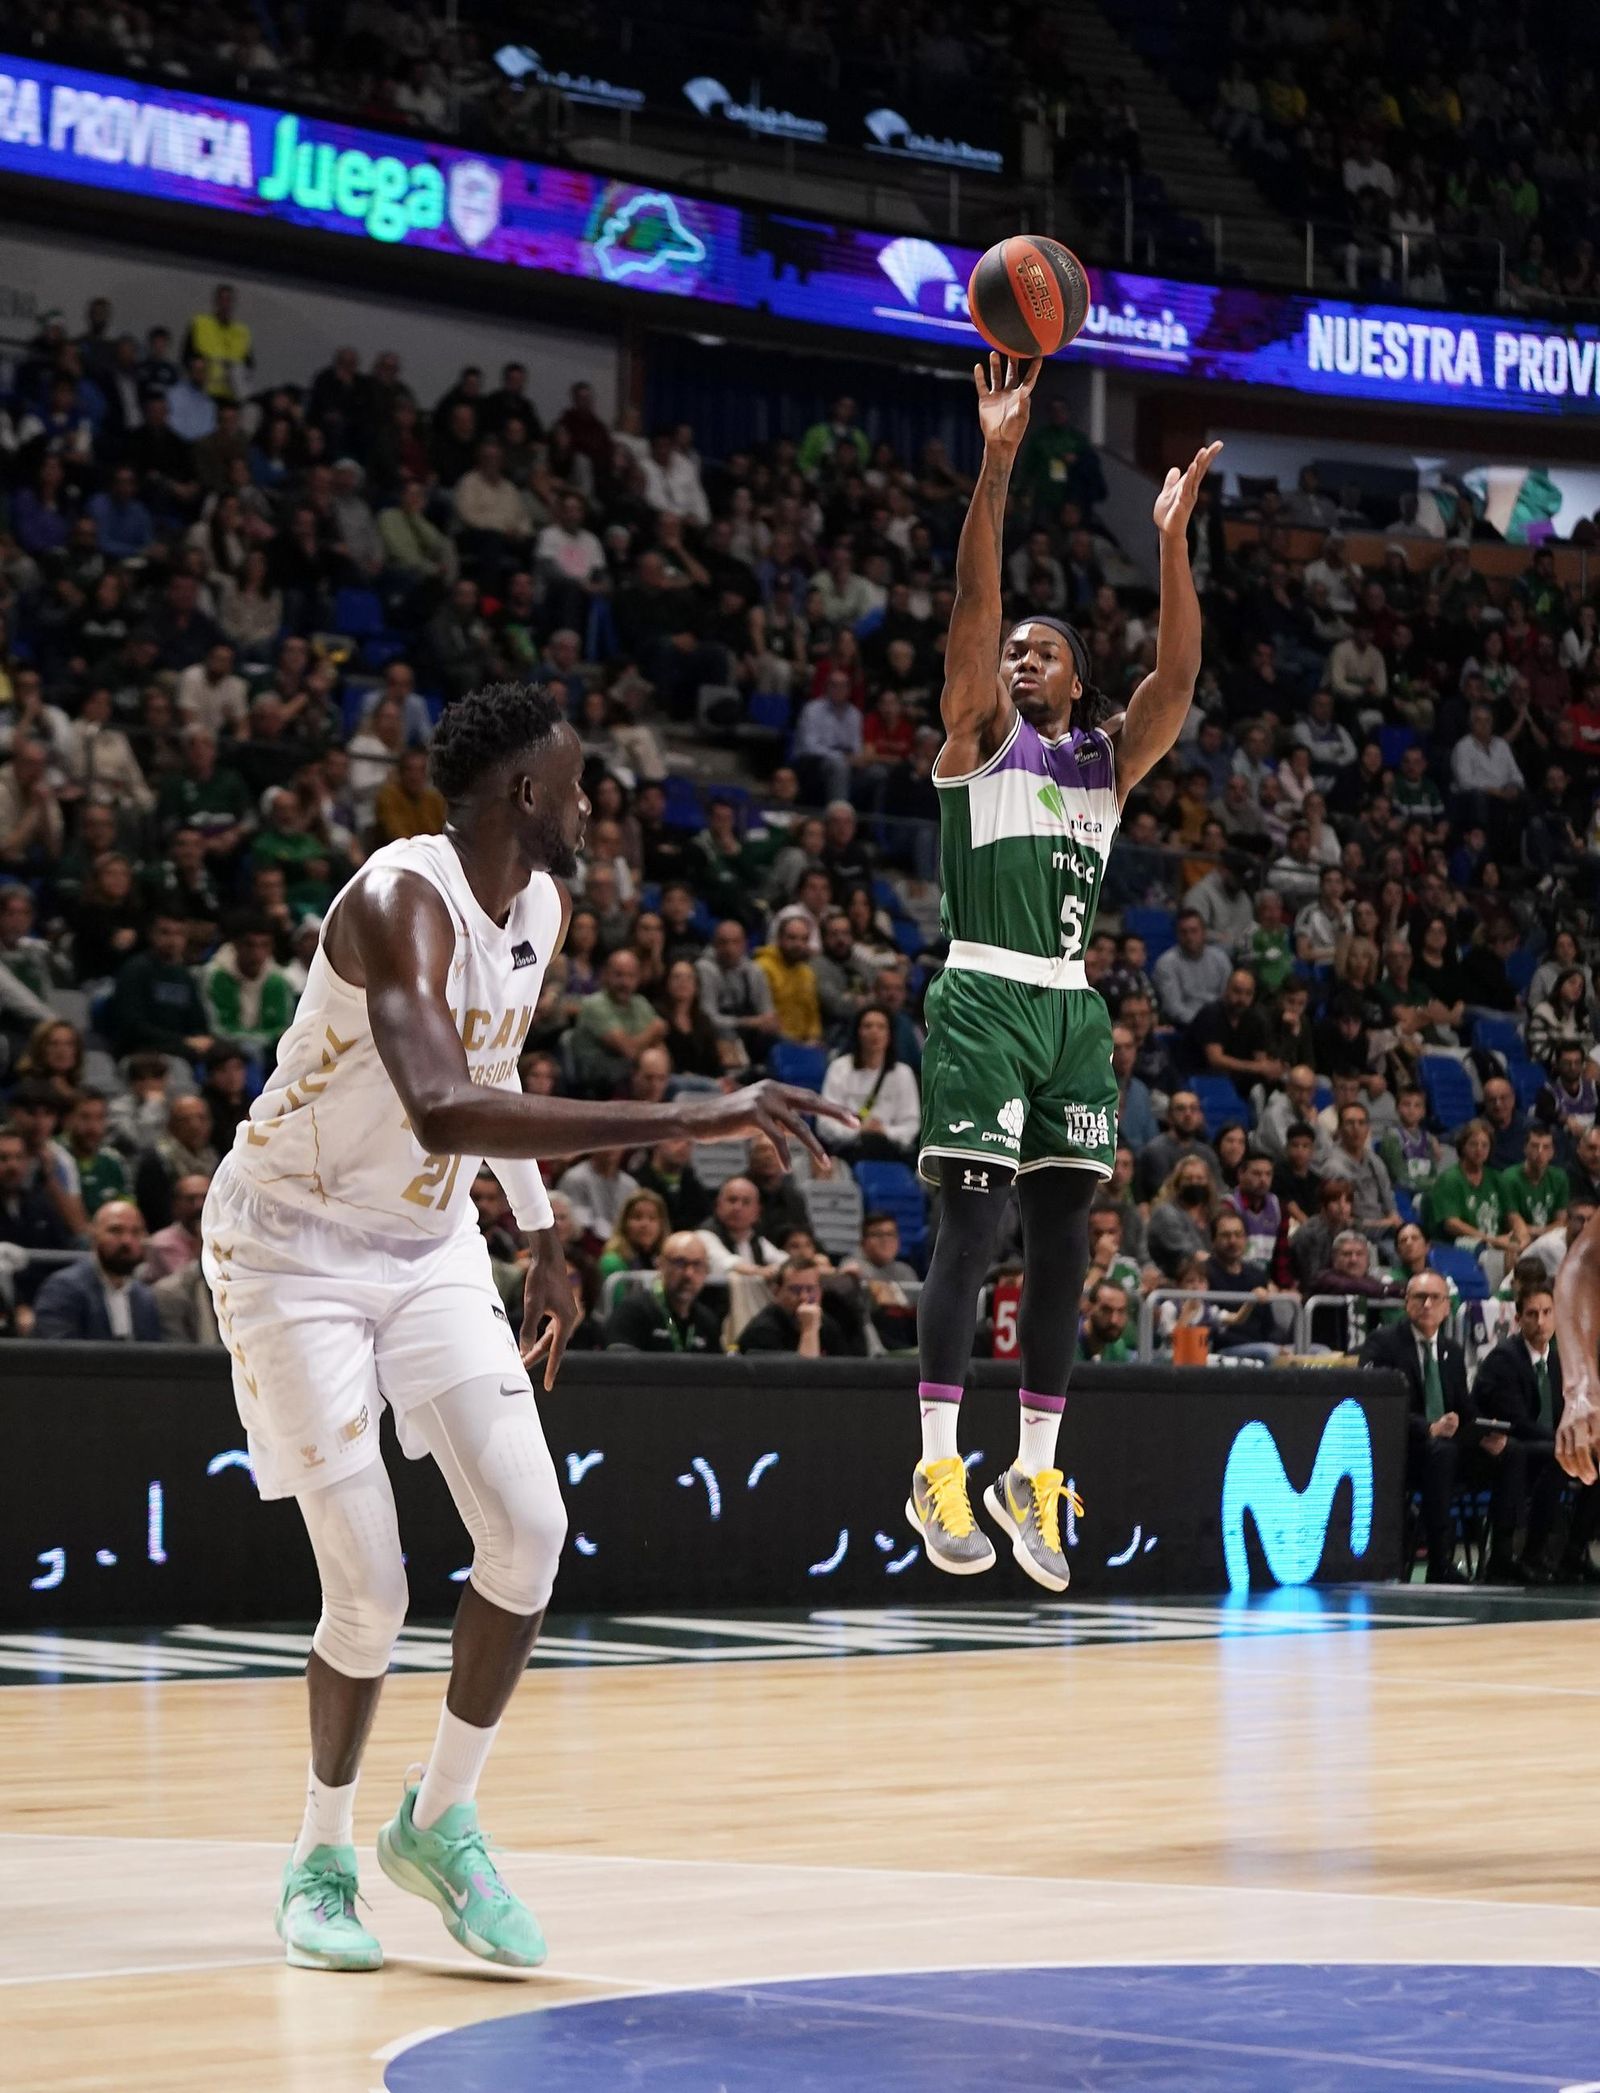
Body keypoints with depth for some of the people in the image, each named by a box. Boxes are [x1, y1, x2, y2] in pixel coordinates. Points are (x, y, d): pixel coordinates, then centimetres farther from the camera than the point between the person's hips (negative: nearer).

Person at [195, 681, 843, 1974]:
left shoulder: (544, 907, -1)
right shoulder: (400, 902, -28)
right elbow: (443, 1111, -46)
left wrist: (545, 1241, 19)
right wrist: (688, 1122, -49)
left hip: (430, 1239, 7)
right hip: (294, 1242, -7)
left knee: (528, 1529, -7)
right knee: (370, 1589, -10)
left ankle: (443, 1822, 11)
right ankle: (322, 1859, 14)